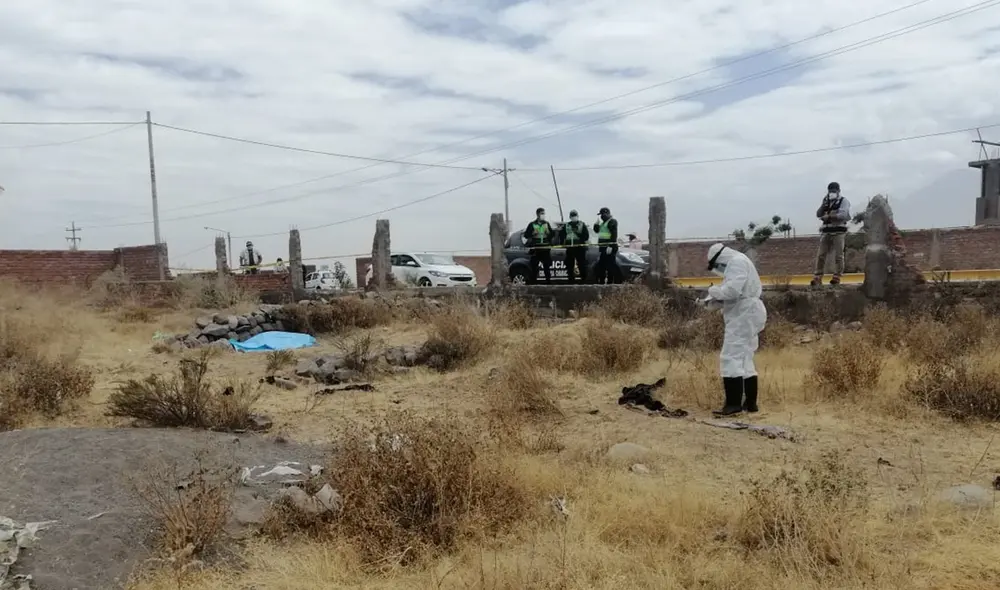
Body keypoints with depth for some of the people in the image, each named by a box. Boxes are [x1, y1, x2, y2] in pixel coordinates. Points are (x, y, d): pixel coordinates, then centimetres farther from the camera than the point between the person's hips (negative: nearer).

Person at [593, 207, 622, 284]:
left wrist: (610, 246, -27)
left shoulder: (612, 221, -10)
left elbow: (614, 234, -20)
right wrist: (596, 224, 10)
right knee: (601, 266, 14)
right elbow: (596, 230, 30)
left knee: (611, 266, -13)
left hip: (609, 247, -10)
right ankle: (600, 282, 23)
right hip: (603, 247, 10)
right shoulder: (603, 223, 20)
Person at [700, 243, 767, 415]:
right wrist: (713, 299, 6)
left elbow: (732, 290, -26)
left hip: (743, 316, -11)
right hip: (745, 316, 11)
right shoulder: (736, 262, 21)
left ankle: (733, 404, -15)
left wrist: (713, 290, -10)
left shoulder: (737, 262, -12)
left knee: (731, 358, -13)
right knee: (744, 359, 16)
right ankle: (750, 403, 21)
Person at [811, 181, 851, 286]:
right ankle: (817, 277, -3)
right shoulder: (826, 202, 20)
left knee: (838, 255, -4)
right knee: (821, 254, -2)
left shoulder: (844, 201, 3)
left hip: (838, 231, -5)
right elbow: (818, 214, 10)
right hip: (826, 232, 5)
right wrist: (823, 205, -4)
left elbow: (843, 215, -12)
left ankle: (836, 277, -1)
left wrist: (829, 216, -12)